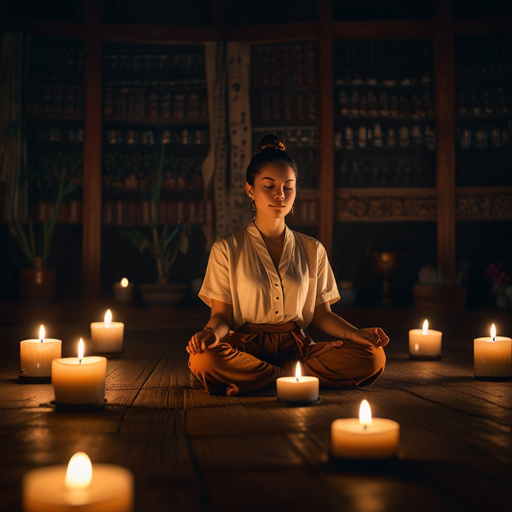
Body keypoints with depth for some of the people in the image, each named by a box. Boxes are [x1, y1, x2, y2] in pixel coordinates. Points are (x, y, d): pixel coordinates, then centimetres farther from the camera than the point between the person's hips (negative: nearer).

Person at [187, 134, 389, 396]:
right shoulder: (227, 249, 4)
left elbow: (321, 314, 13)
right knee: (204, 360, -37)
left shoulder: (312, 250, 13)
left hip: (296, 346, 3)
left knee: (374, 357, -23)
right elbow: (221, 315, 1)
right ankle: (291, 379, -18)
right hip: (246, 345, -2)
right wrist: (211, 333, -24)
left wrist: (357, 333, -7)